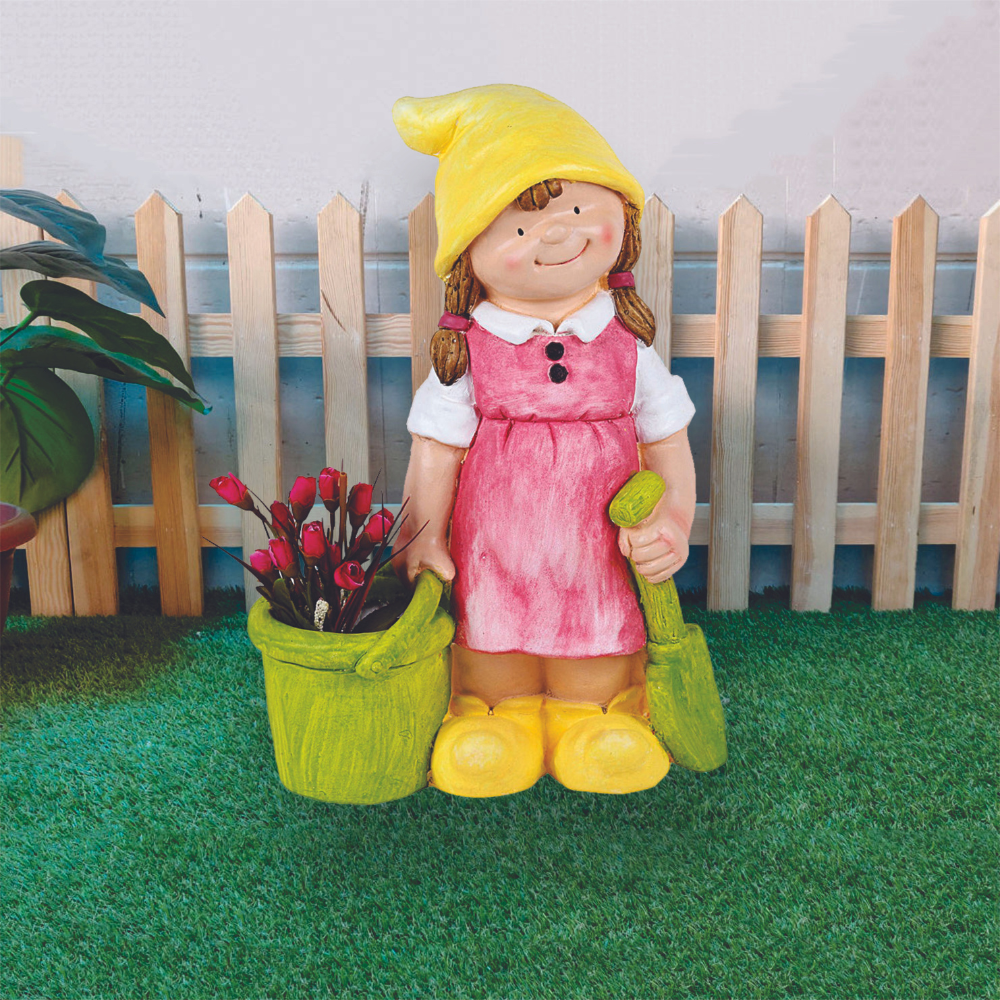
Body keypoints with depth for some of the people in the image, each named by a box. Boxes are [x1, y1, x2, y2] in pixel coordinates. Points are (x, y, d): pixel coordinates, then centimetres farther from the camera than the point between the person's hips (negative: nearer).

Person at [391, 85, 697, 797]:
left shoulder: (628, 350, -3)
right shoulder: (469, 355, -7)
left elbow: (668, 442, 5)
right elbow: (436, 451, -1)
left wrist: (674, 518, -9)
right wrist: (424, 536, -8)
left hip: (598, 565, 1)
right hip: (494, 565, -1)